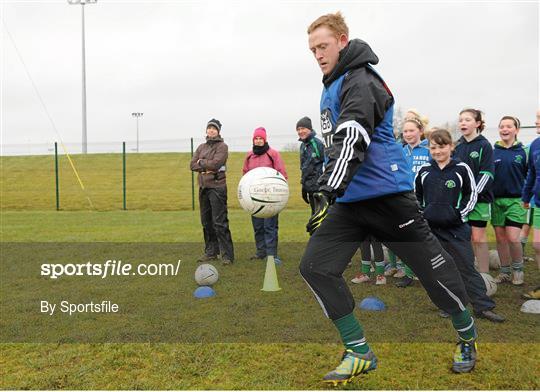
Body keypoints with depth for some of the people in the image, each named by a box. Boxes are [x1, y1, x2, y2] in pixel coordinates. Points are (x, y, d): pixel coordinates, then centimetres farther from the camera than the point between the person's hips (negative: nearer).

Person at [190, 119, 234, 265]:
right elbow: (192, 165, 6)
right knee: (206, 222, 11)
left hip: (217, 187, -7)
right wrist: (206, 167, -9)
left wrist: (201, 162, -2)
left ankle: (227, 255, -7)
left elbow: (216, 163, -16)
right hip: (203, 187, 7)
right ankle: (210, 252, 20)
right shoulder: (201, 147, 16)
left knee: (220, 222, -10)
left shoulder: (222, 146, -2)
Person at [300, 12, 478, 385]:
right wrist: (328, 193, 29)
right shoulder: (331, 86, 16)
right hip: (349, 200, 9)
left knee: (432, 267, 3)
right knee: (315, 266, -5)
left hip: (388, 195, -8)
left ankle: (468, 337, 28)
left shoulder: (361, 81, -13)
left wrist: (327, 193, -37)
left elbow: (351, 142, -28)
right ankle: (360, 353, 3)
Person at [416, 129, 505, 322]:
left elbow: (471, 195, 5)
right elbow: (416, 195, 18)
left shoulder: (461, 169, -1)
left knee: (467, 267, -2)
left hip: (456, 228, -3)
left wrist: (459, 212, -6)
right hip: (430, 227, 3)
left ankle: (483, 306, 3)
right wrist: (421, 212, 4)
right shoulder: (424, 171, 6)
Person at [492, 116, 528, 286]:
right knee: (500, 237, 6)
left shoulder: (523, 152, 1)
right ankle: (505, 272, 20)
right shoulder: (492, 152, 5)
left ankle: (518, 270, 11)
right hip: (496, 200, 3)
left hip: (515, 200, -3)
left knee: (513, 238, -11)